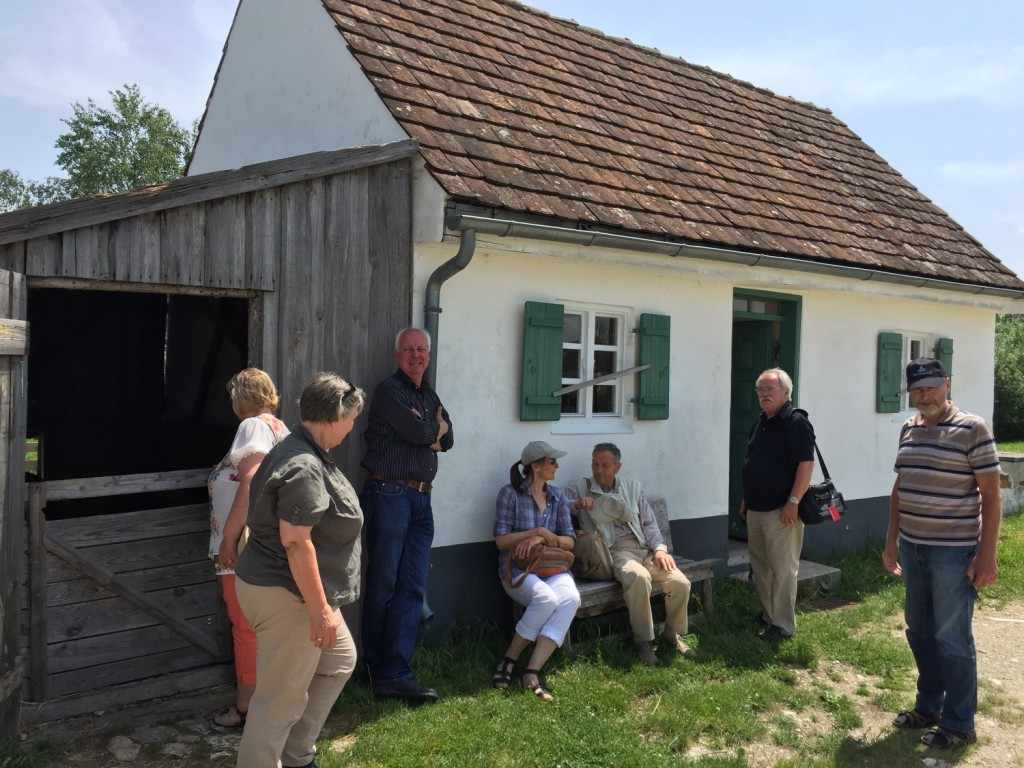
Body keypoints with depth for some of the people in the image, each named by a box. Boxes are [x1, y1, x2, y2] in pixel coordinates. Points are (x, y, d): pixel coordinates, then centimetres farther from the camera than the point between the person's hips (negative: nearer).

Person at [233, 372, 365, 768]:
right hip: (285, 594, -11)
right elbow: (295, 543, -28)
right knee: (282, 698, -1)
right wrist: (320, 610, -24)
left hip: (295, 588, 11)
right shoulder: (304, 467, -24)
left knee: (339, 661, 22)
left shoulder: (303, 452, 10)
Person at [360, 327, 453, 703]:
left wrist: (426, 433, -5)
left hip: (421, 500, 7)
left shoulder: (430, 396, 20)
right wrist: (434, 427, 5)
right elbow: (417, 431, -15)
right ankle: (382, 670, 12)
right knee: (383, 585, 1)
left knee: (413, 588, 2)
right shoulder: (389, 390, -5)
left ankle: (394, 673, 4)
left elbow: (446, 439, 14)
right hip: (389, 495, -7)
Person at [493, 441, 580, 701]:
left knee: (570, 598, -31)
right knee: (546, 598, -36)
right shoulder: (510, 493, -1)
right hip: (518, 569, -4)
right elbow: (501, 540, -5)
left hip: (553, 568, 4)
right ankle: (508, 661, -17)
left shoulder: (557, 496, 14)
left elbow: (569, 541, 9)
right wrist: (538, 531, -11)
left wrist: (541, 540, -10)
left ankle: (533, 671, -33)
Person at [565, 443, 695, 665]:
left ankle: (673, 634, 7)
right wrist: (577, 503, -19)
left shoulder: (633, 487, 20)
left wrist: (659, 548, 1)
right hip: (614, 551, -4)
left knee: (680, 582, -19)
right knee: (639, 577, -37)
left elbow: (649, 523, 17)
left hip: (644, 548, 4)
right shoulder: (581, 488, 9)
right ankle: (642, 640, -19)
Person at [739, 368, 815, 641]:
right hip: (756, 508, 9)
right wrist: (746, 498, 20)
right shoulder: (761, 421, 14)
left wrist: (793, 502, -22)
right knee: (760, 565, 16)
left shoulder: (796, 422, -13)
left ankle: (783, 624, 6)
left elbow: (806, 463, -19)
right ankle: (767, 614, 29)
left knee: (782, 568, -2)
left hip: (781, 510, -9)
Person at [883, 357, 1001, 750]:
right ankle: (928, 707, 31)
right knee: (919, 632, 15)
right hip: (912, 547, 7)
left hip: (953, 551, -6)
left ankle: (959, 725, 15)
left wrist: (987, 555, -15)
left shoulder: (972, 429, -11)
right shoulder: (908, 430, 9)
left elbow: (991, 495, -11)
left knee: (952, 638, 1)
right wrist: (891, 541, 17)